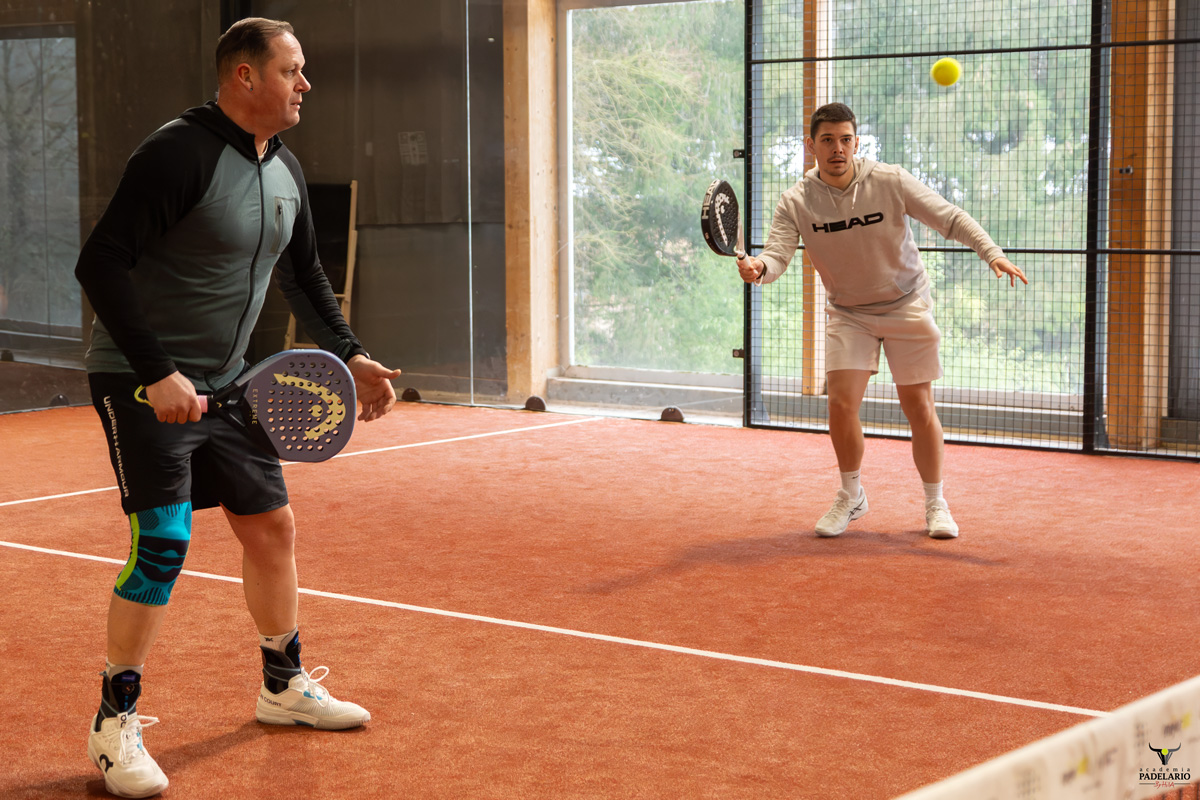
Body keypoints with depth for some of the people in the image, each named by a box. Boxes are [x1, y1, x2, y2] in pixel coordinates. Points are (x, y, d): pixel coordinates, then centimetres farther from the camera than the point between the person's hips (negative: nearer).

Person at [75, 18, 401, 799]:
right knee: (163, 542, -14)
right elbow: (100, 264, -24)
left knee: (272, 525, 12)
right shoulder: (179, 153, -20)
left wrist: (350, 356, 7)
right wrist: (158, 374, -29)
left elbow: (305, 275, 19)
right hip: (144, 383, -8)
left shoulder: (286, 170, 6)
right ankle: (116, 722, 1)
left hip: (225, 384, 8)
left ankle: (285, 685, 31)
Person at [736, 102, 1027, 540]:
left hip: (906, 306, -1)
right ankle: (851, 496, 13)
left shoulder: (891, 182, -16)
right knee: (841, 402, -12)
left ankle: (935, 503, 17)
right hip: (847, 313, 1)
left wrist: (992, 252, -26)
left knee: (918, 406, -1)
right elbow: (777, 255, -22)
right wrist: (758, 267, -46)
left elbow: (951, 218, -12)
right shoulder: (796, 203, -13)